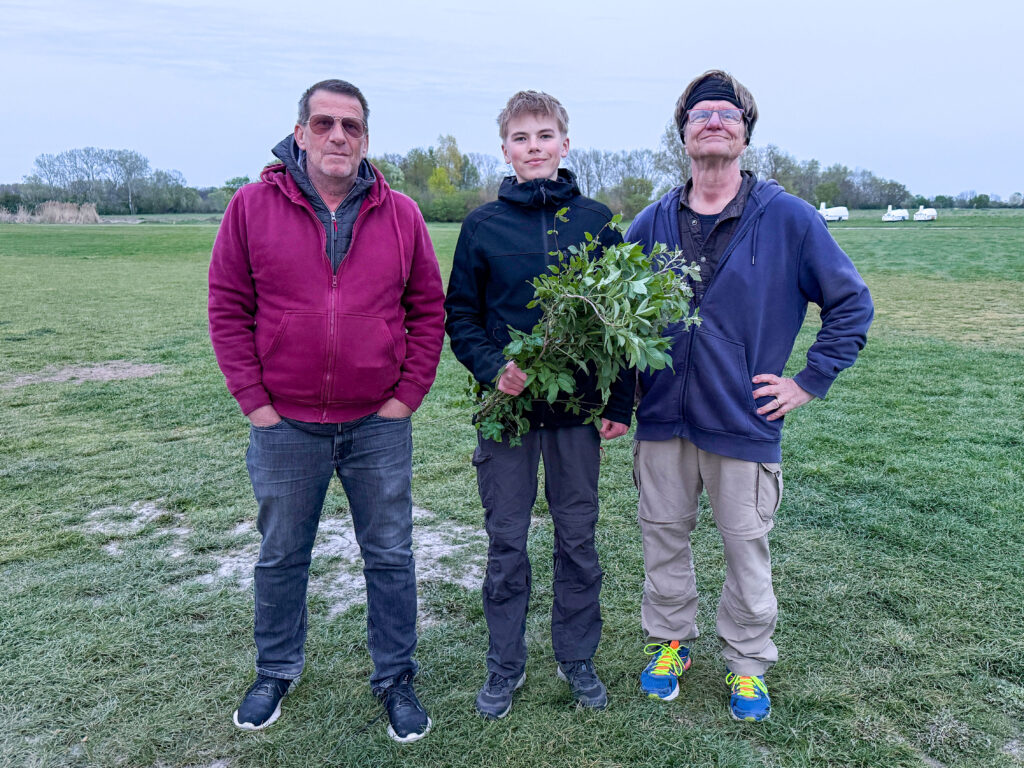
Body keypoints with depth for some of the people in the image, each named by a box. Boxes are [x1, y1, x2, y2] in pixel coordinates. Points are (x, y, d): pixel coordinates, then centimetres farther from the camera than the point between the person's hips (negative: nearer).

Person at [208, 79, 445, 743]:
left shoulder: (400, 215, 1)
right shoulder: (252, 207, -2)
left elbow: (429, 310, 4)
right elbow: (228, 308, -1)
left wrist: (408, 394, -3)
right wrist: (254, 400, -5)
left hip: (379, 423, 1)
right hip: (285, 425, 0)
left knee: (391, 557, 11)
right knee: (281, 557, 16)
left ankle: (396, 679, 29)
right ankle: (275, 672, 39)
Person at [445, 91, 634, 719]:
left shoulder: (596, 220, 2)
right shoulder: (483, 225, 2)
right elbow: (459, 314, 3)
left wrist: (621, 403, -1)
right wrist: (491, 369, -14)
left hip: (578, 408, 1)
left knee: (579, 539, 11)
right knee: (506, 542, 9)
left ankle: (578, 658, 31)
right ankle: (506, 664, 27)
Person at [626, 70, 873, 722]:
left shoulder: (789, 218, -4)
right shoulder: (653, 223, 4)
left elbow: (852, 303, 2)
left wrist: (809, 382, -3)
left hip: (745, 421, -2)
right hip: (662, 420, 3)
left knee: (746, 546, 9)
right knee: (663, 535, 14)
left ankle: (748, 663, 29)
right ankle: (670, 641, 35)